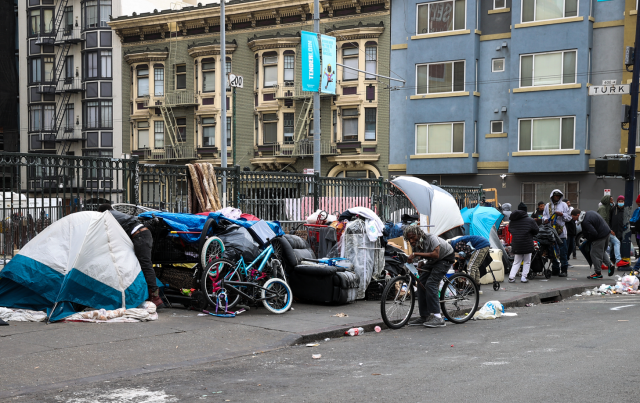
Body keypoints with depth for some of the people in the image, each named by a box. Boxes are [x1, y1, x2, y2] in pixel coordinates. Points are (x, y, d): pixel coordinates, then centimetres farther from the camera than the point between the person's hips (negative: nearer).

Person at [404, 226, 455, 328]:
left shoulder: (430, 238, -32)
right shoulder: (414, 245, -10)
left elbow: (435, 254, -45)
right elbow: (419, 259, 5)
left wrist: (416, 254, -45)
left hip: (445, 258, -8)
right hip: (432, 262, 8)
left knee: (430, 284, -22)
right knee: (421, 283, -4)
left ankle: (437, 318, -24)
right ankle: (424, 317, 3)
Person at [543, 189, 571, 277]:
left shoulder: (563, 205, 9)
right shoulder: (548, 206, 16)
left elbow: (569, 217, 7)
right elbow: (544, 215, 17)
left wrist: (561, 214, -10)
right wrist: (545, 219, -4)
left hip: (561, 232, -3)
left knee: (563, 252, -5)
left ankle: (564, 270, -1)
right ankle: (555, 269, 13)